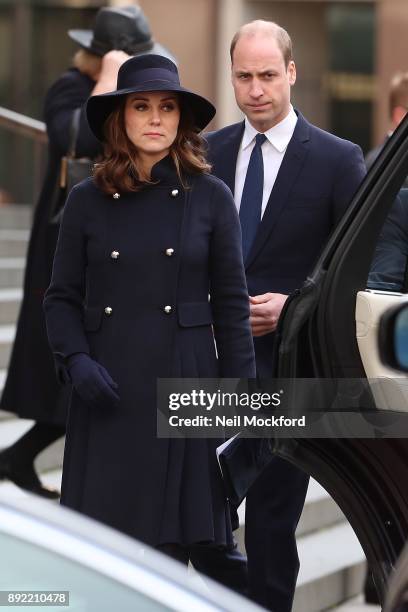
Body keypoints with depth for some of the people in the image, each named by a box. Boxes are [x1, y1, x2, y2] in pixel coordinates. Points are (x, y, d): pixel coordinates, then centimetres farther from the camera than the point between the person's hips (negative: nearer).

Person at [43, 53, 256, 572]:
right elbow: (61, 297, 8)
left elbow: (231, 305, 4)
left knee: (179, 539, 0)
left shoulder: (210, 197, 3)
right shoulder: (88, 200, 5)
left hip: (184, 388, -1)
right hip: (109, 394, 1)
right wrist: (75, 360, -10)